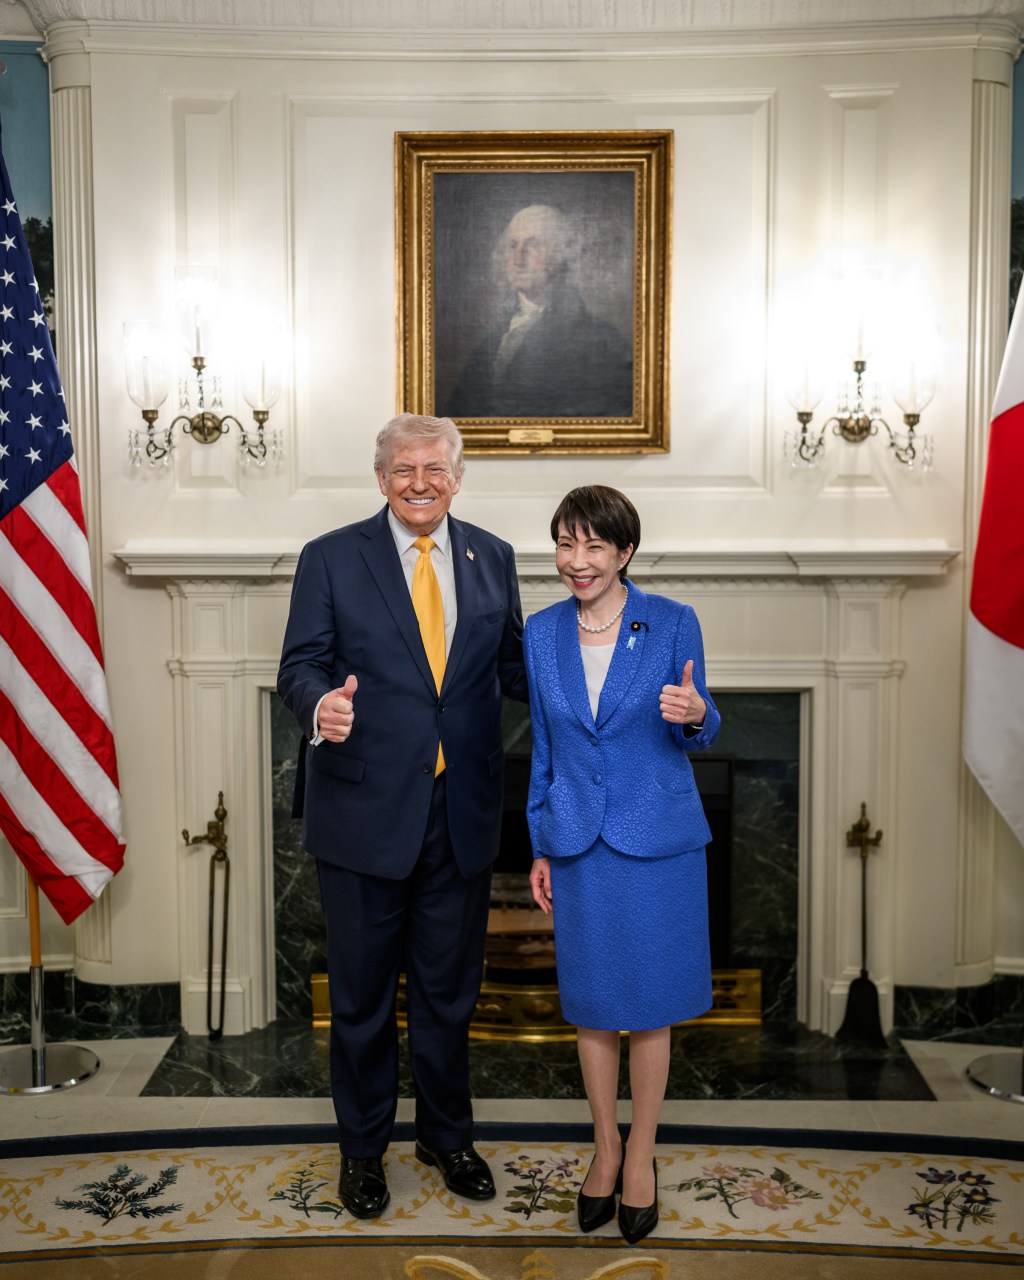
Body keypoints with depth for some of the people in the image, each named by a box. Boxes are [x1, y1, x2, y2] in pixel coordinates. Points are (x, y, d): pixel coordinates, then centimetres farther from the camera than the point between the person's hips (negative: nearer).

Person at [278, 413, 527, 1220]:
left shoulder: (493, 558, 6)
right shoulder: (331, 559, -3)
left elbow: (514, 665, 7)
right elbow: (301, 664, -6)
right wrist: (320, 704, -29)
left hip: (462, 813, 3)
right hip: (367, 811, -2)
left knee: (450, 988, 18)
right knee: (362, 993, 13)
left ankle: (447, 1136, 39)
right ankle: (363, 1147, 34)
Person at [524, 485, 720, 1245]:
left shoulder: (674, 624, -7)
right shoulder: (543, 633, 1)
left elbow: (698, 738, 1)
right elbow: (544, 748, 8)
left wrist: (695, 715, -24)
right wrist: (541, 848, 9)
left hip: (657, 840, -2)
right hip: (579, 844, 3)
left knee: (648, 1007, 9)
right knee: (591, 1005, 13)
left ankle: (641, 1155, 29)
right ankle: (605, 1146, 33)